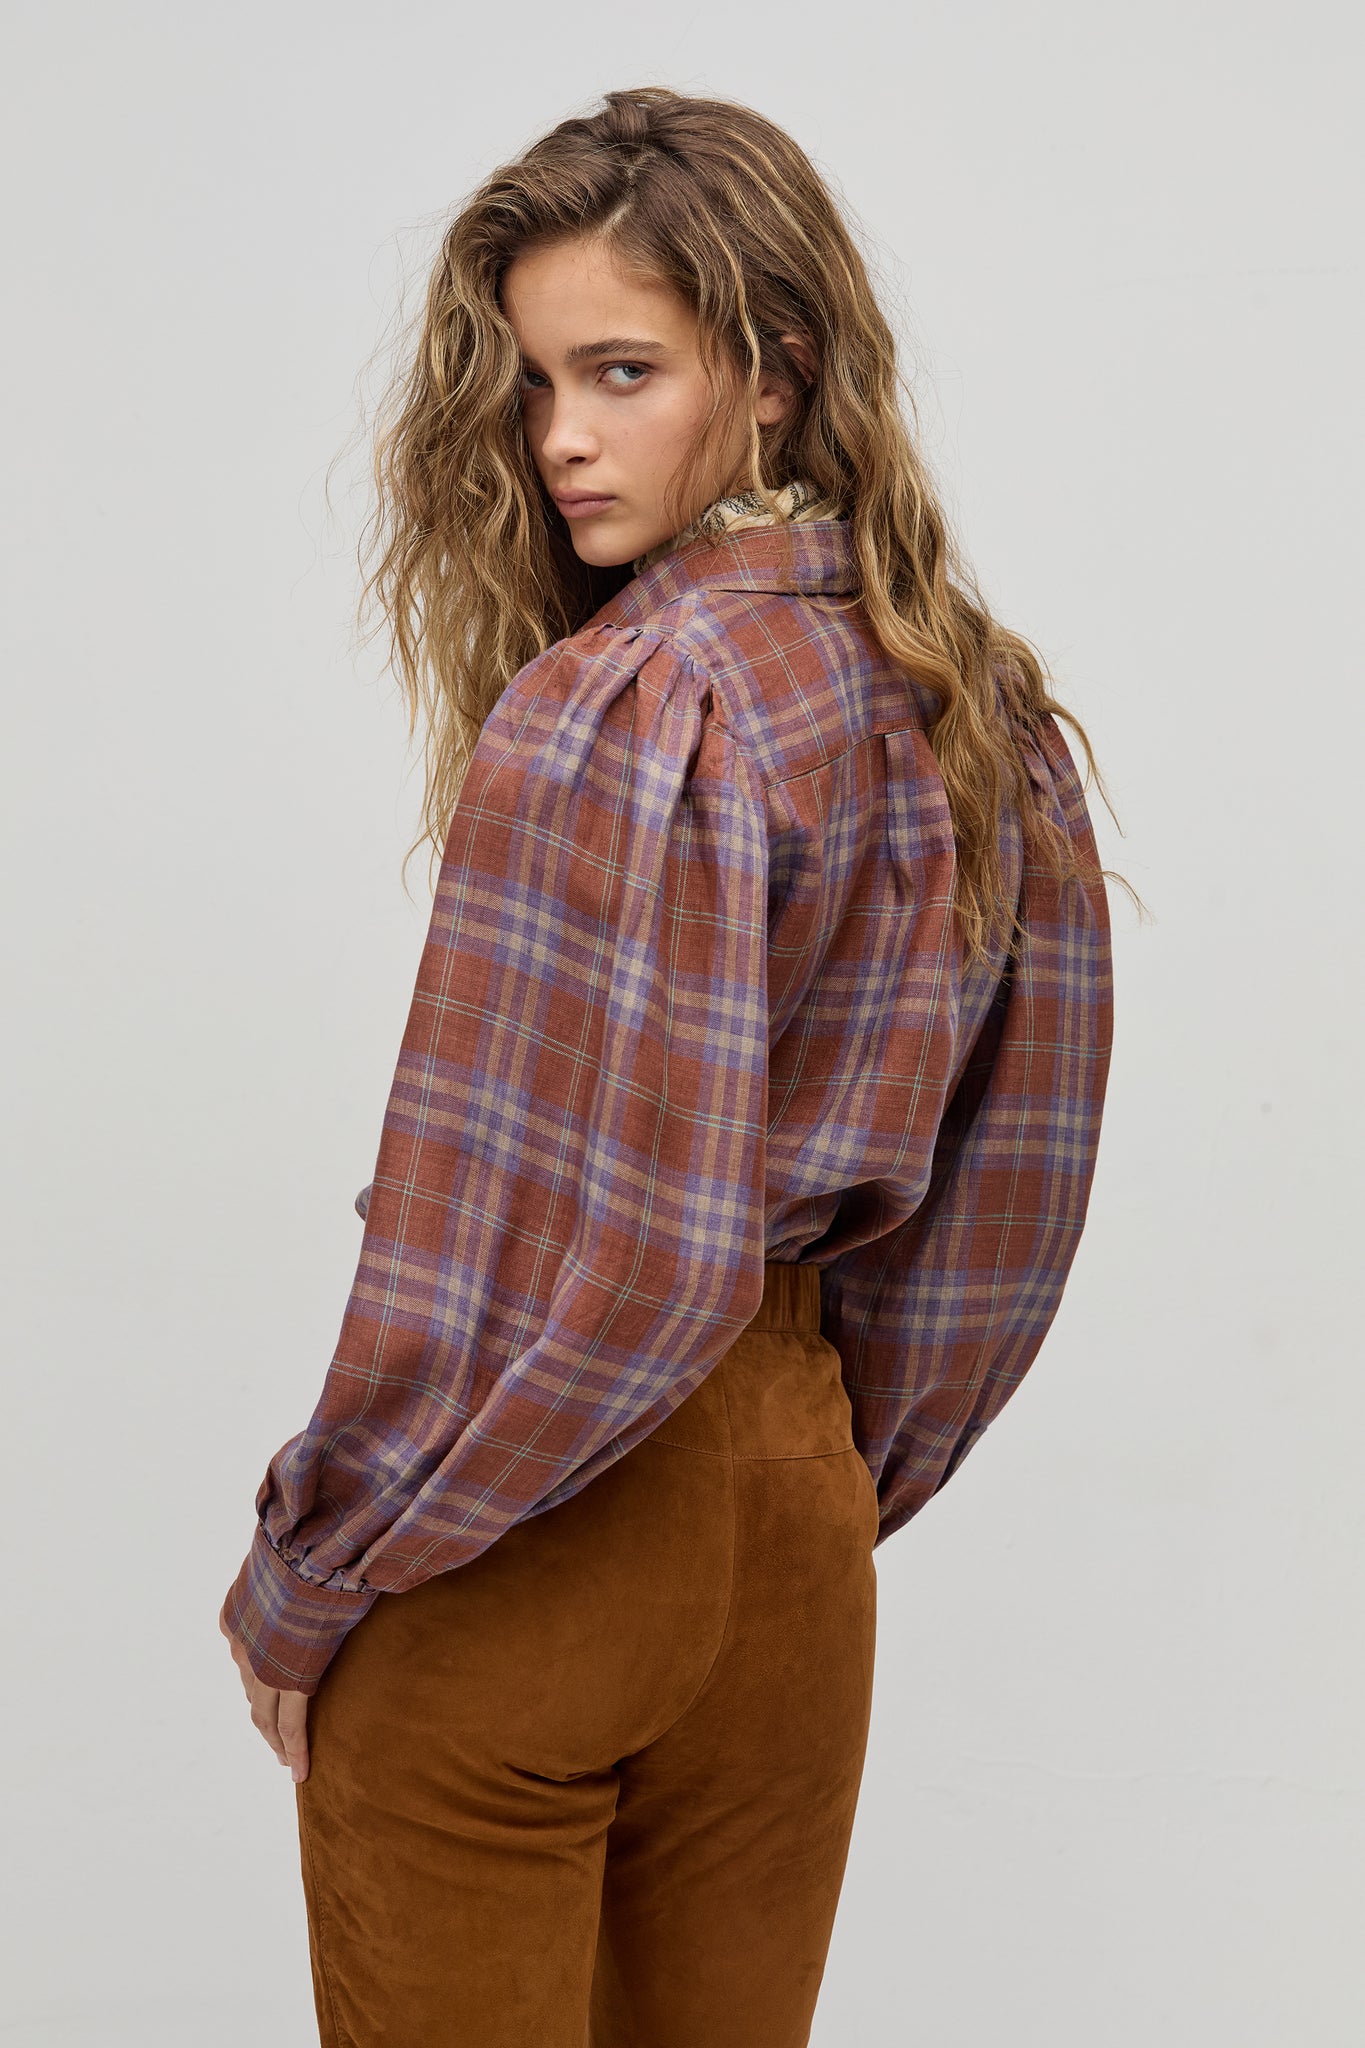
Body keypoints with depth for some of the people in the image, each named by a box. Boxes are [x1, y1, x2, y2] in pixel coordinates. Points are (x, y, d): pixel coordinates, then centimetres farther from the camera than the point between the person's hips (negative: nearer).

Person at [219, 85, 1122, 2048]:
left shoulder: (618, 715, -19)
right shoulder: (973, 700, 4)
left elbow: (563, 1248, -21)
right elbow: (1007, 1189, 10)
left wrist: (302, 1582, -9)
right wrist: (842, 1480, 18)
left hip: (529, 1544, -7)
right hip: (799, 1507, 7)